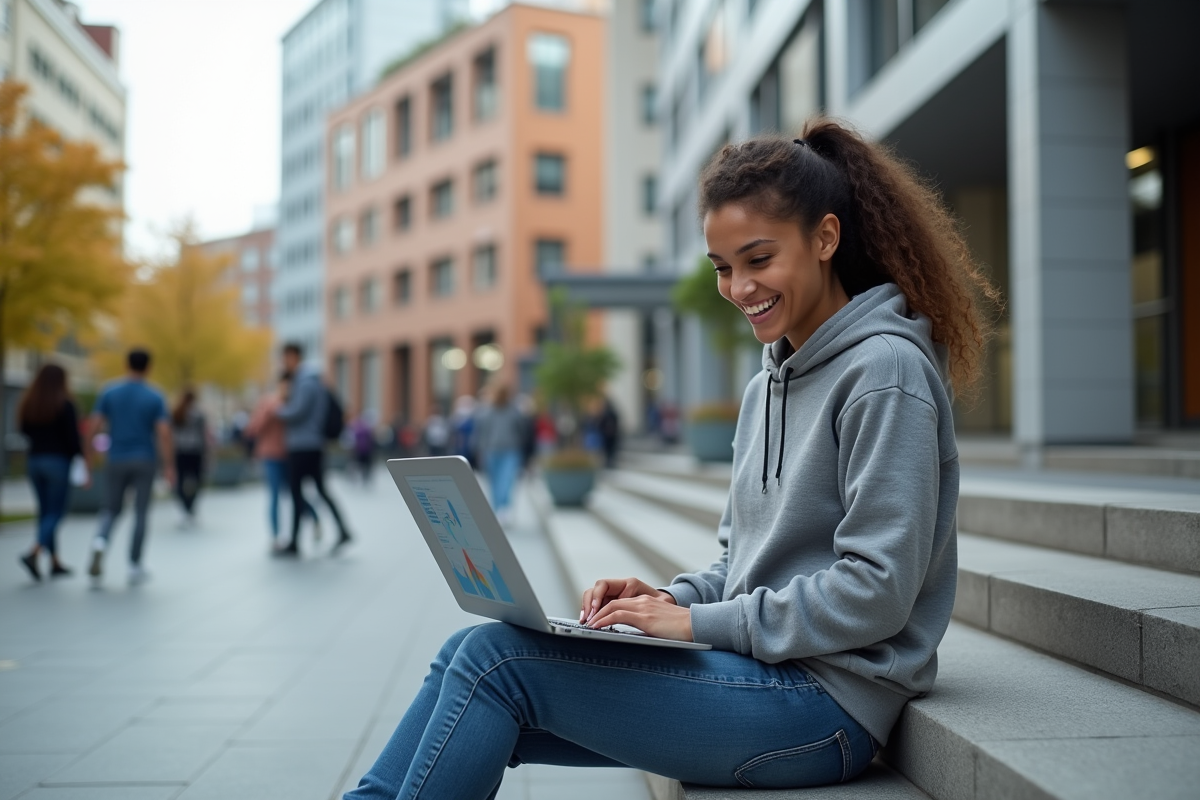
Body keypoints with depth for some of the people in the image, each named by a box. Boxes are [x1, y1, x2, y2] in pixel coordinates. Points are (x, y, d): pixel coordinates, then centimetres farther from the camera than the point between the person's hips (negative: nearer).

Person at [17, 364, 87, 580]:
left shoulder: (27, 403, 5)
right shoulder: (64, 404, -12)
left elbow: (25, 430, 13)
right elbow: (72, 437, -12)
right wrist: (82, 453, 3)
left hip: (34, 459, 6)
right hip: (58, 460, -6)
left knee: (45, 511, 12)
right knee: (55, 512, -2)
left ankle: (55, 562, 15)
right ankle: (34, 553, -21)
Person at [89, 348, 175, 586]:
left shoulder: (109, 393, 1)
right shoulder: (155, 398, -4)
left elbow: (94, 426, -4)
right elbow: (164, 433, -11)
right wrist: (169, 466, -6)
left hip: (116, 461, 1)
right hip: (144, 461, -1)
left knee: (111, 509, 12)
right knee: (140, 512, 7)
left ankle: (100, 542, -19)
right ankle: (135, 567, 9)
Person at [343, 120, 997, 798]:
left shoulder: (885, 371, -12)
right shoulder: (769, 384, 16)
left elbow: (876, 591, -18)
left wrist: (699, 622, -15)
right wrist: (674, 599, 0)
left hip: (826, 701, -8)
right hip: (763, 674, 8)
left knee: (496, 658, -15)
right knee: (475, 652, -4)